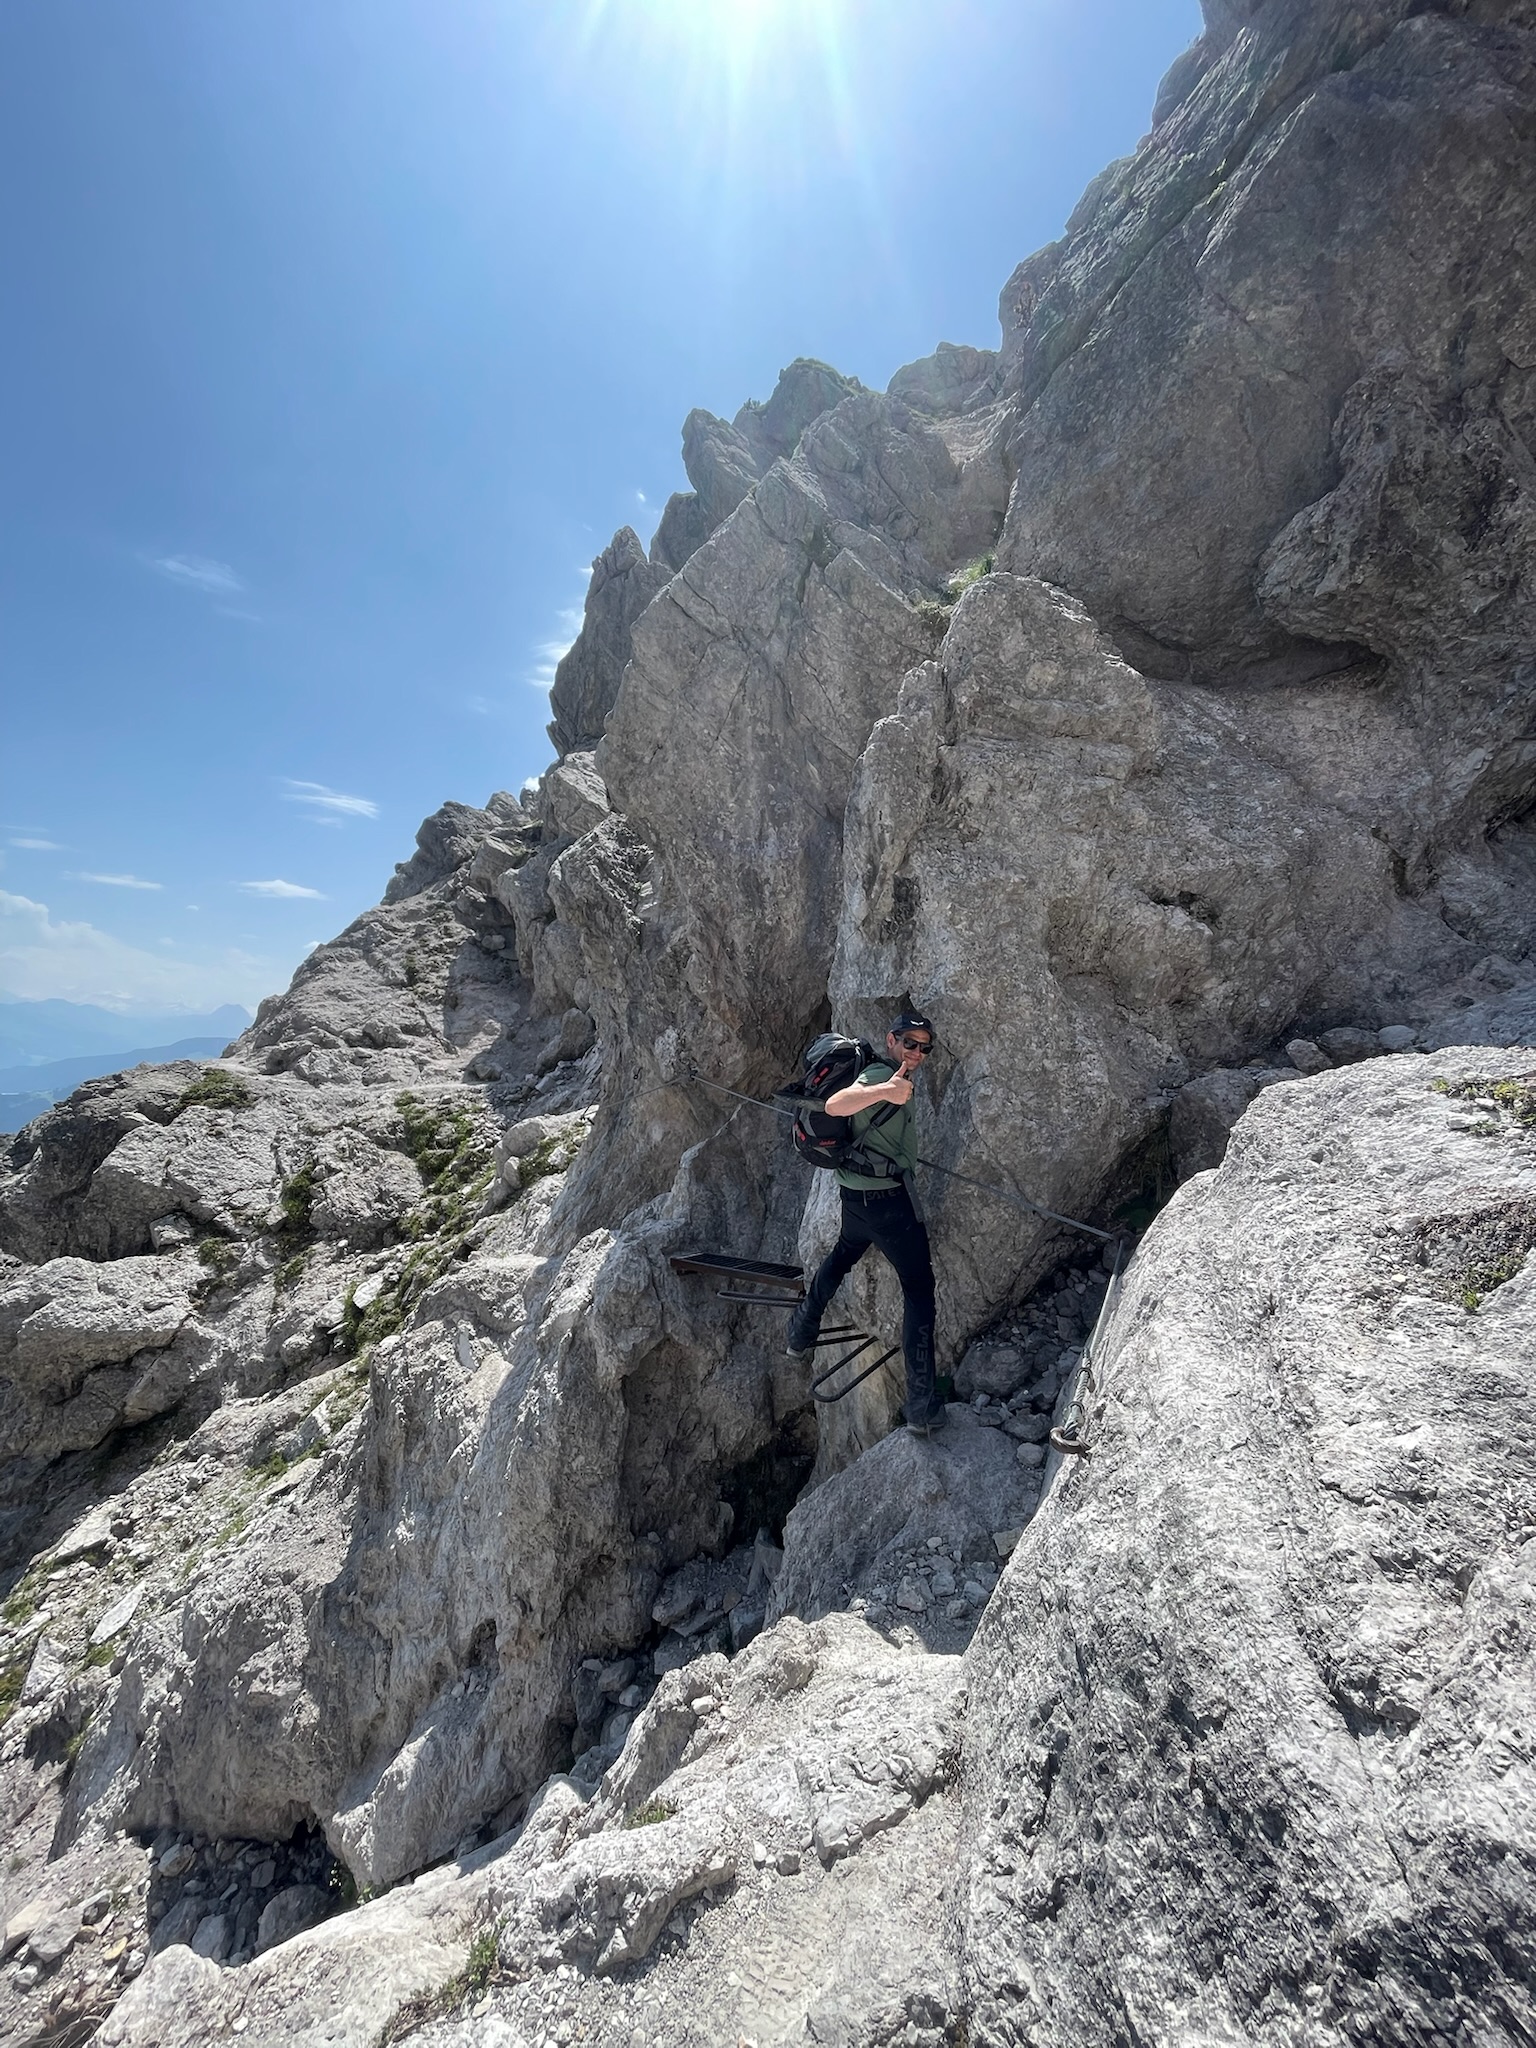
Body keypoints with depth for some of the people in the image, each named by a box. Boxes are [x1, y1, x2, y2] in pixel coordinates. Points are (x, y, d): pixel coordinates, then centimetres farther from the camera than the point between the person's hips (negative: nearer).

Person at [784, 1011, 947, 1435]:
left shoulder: (886, 1076, 12)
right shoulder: (881, 1074, -18)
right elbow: (834, 1105, -38)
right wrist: (885, 1091, -52)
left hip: (856, 1196, 10)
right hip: (886, 1198, -10)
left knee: (841, 1256, 31)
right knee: (919, 1290, -2)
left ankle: (800, 1334, 49)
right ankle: (922, 1407, 1)